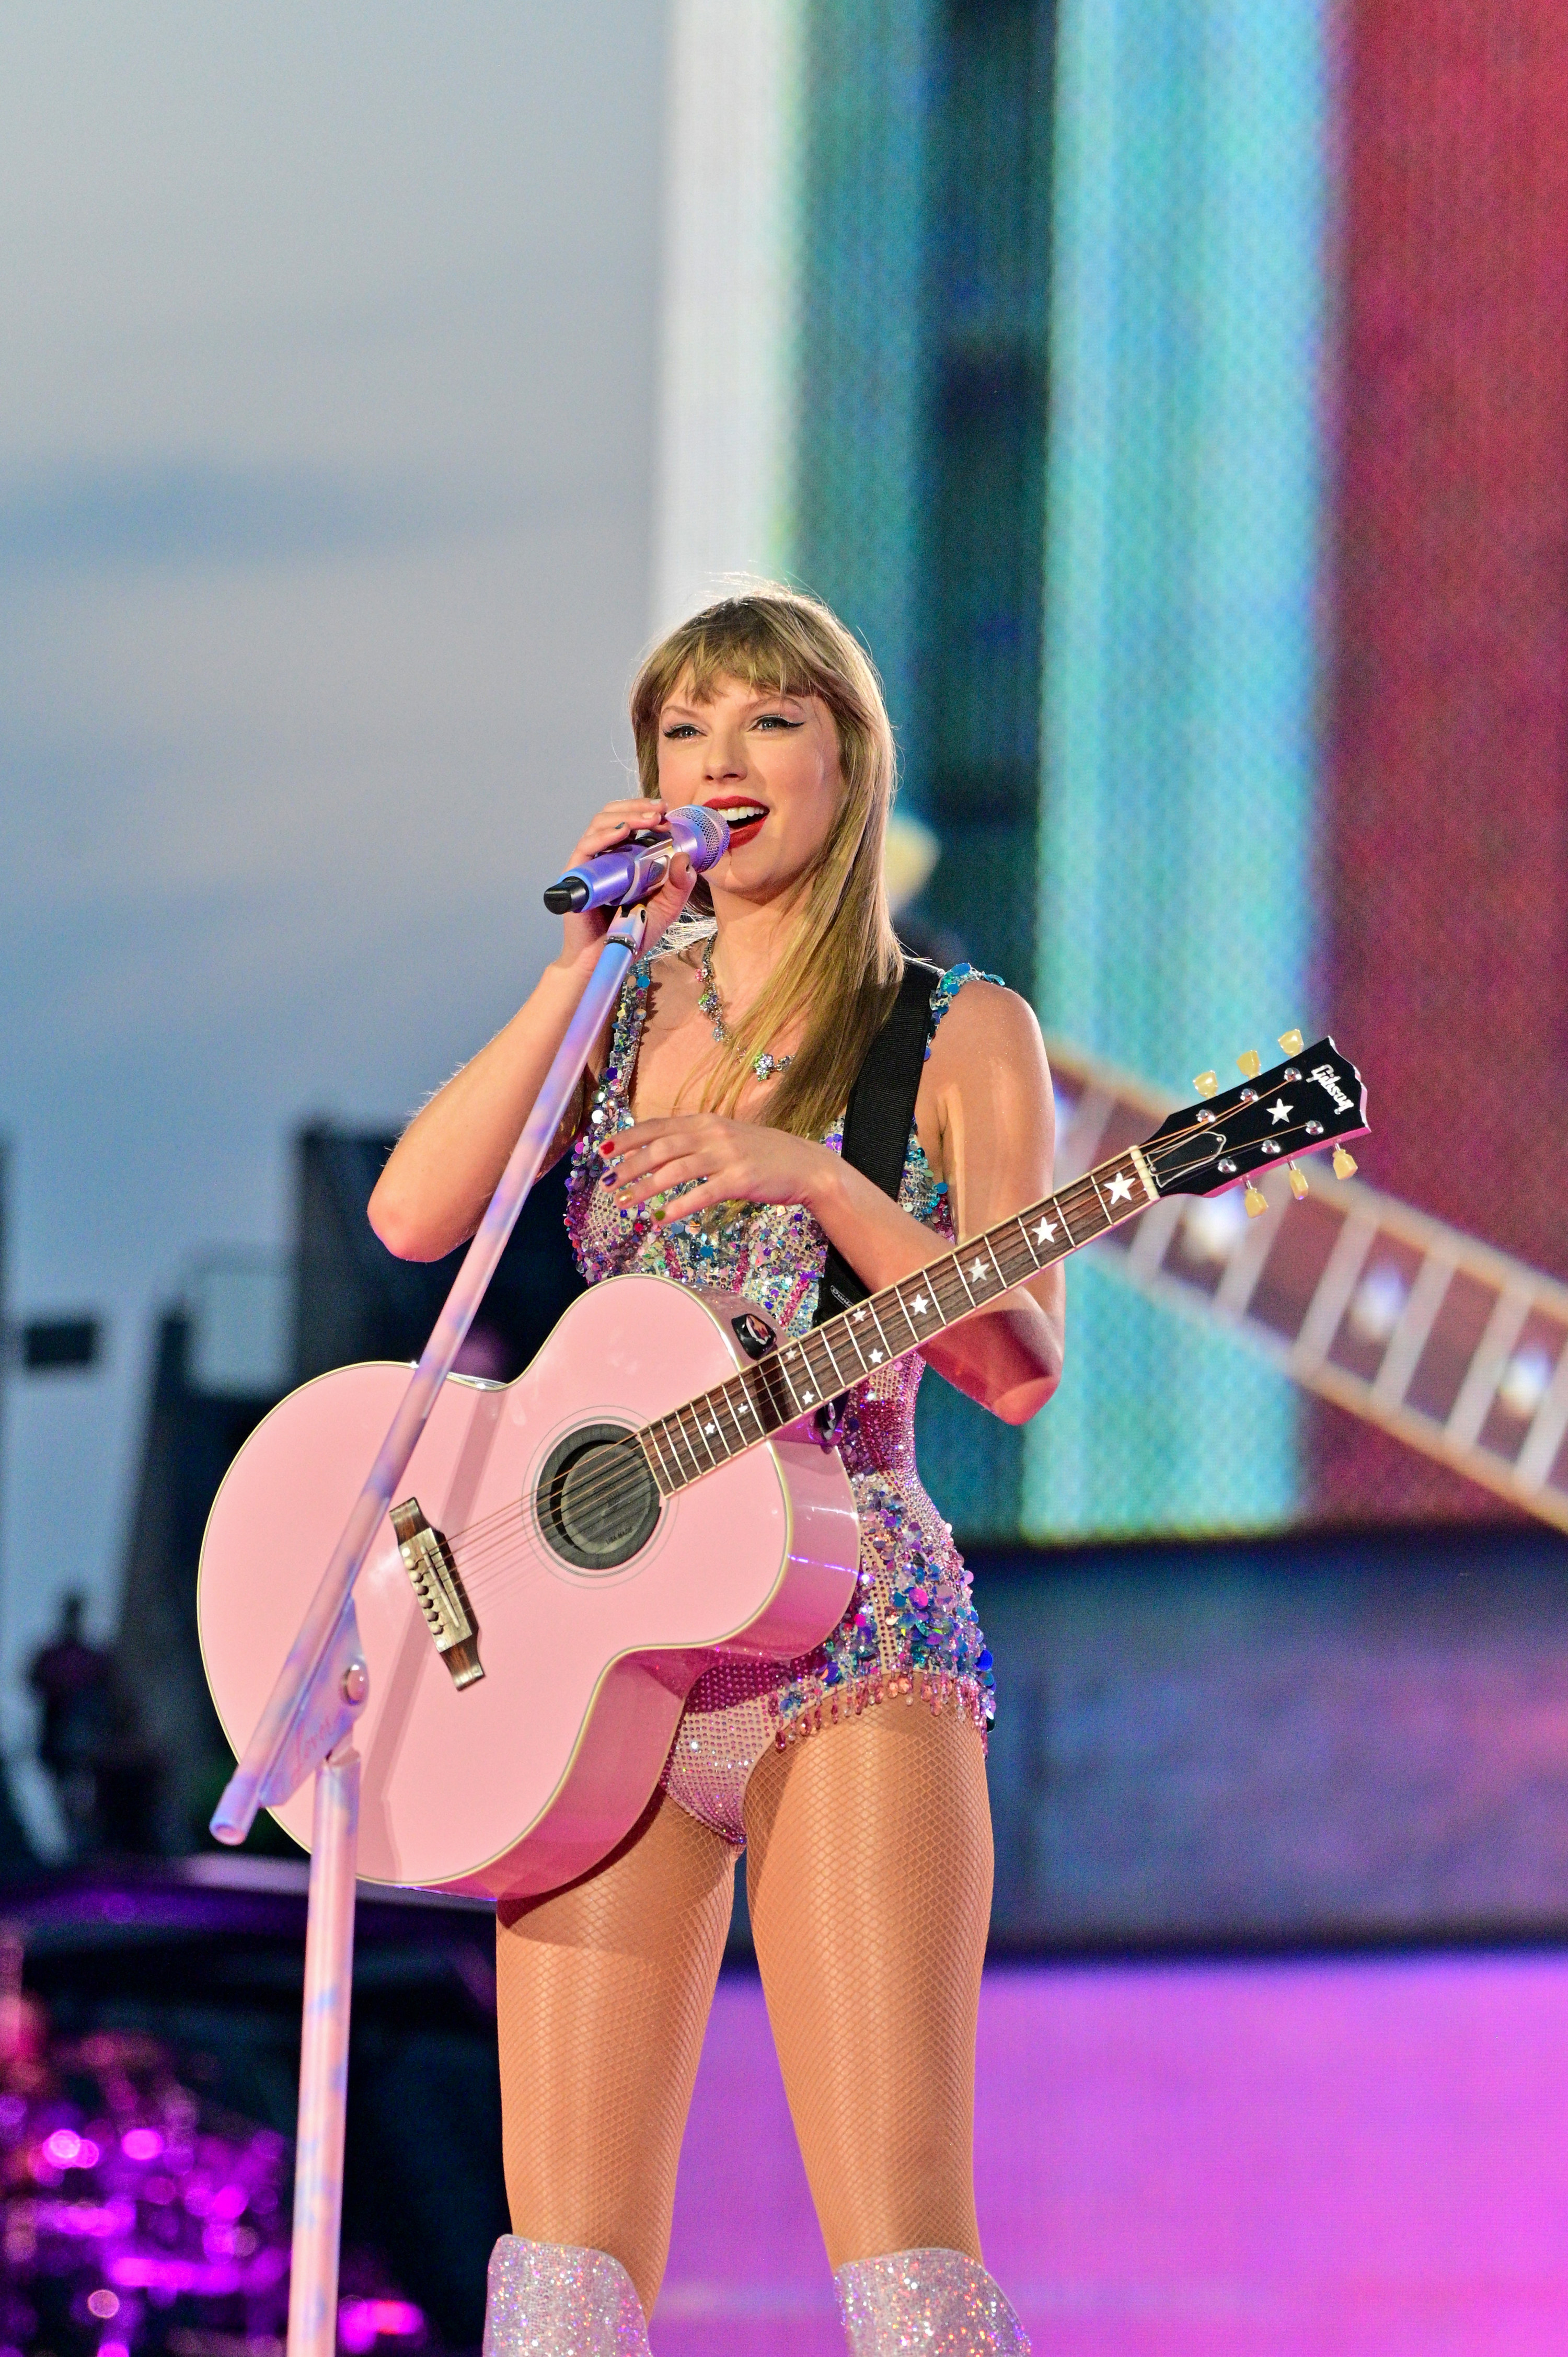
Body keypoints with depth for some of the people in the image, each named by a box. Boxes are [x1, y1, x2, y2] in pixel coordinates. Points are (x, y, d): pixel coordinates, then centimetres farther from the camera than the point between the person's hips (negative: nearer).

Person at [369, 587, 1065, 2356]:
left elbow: (1020, 1365, -5)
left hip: (842, 1631, -4)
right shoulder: (615, 1017, 17)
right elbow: (414, 1215, 0)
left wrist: (810, 1175, -16)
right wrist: (586, 961, -3)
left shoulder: (957, 1036, 6)